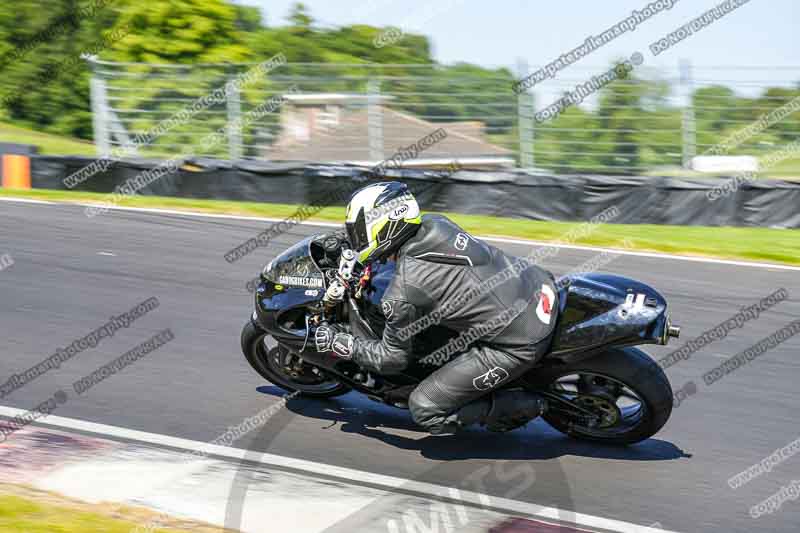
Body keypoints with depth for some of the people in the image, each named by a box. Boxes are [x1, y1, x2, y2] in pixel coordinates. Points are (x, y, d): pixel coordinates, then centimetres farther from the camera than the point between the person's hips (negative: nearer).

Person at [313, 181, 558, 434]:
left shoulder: (401, 294, -16)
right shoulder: (434, 223, 3)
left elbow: (394, 358, -1)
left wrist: (343, 344, 13)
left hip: (520, 344, -7)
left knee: (425, 409, 2)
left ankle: (523, 405, 6)